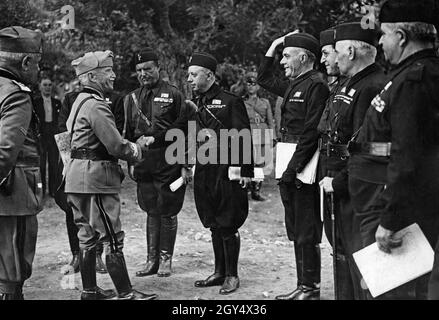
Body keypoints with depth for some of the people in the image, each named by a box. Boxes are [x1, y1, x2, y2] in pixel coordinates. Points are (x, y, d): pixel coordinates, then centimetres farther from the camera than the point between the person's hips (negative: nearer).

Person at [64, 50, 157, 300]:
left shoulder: (81, 101, 16)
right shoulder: (96, 106, -17)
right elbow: (116, 146, -20)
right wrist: (139, 149, -2)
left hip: (79, 175, 11)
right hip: (95, 178, -10)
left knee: (88, 236, 14)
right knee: (113, 239, -6)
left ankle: (89, 290, 21)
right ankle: (126, 294, -2)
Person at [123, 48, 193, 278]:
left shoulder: (173, 95, -1)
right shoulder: (132, 98, 14)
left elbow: (182, 128, -7)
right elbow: (128, 132, 17)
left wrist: (155, 138, -14)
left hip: (168, 162, -4)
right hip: (143, 164, 4)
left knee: (167, 212, 2)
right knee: (151, 211, 9)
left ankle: (165, 259, 11)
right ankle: (152, 260, 14)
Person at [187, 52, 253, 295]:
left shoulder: (231, 102, -8)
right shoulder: (194, 104, 12)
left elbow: (243, 138, -10)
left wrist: (246, 172, -13)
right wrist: (185, 165, 10)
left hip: (227, 172, -6)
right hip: (203, 173, 6)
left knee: (228, 226, -1)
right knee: (214, 226, 13)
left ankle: (231, 275, 10)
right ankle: (219, 272, 23)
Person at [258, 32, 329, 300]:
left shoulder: (316, 85, -13)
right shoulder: (294, 85, 16)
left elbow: (312, 132, -19)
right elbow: (265, 79, 34)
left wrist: (294, 168, -22)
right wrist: (273, 46, 22)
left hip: (303, 170, -10)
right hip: (290, 169, 10)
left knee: (307, 232, -4)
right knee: (296, 231, 14)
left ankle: (311, 288, 3)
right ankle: (303, 285, 22)